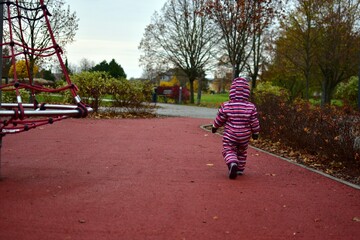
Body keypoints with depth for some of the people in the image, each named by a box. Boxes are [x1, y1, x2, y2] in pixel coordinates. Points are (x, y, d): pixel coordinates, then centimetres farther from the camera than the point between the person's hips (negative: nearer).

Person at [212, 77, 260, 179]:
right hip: (244, 136, 2)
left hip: (229, 136, -2)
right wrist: (256, 133, 12)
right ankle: (240, 169, 29)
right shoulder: (251, 107, -10)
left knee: (228, 151, 5)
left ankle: (232, 163, -23)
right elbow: (254, 122, -4)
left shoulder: (226, 106, -11)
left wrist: (215, 127, 17)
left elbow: (219, 119, -1)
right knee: (242, 152, 22)